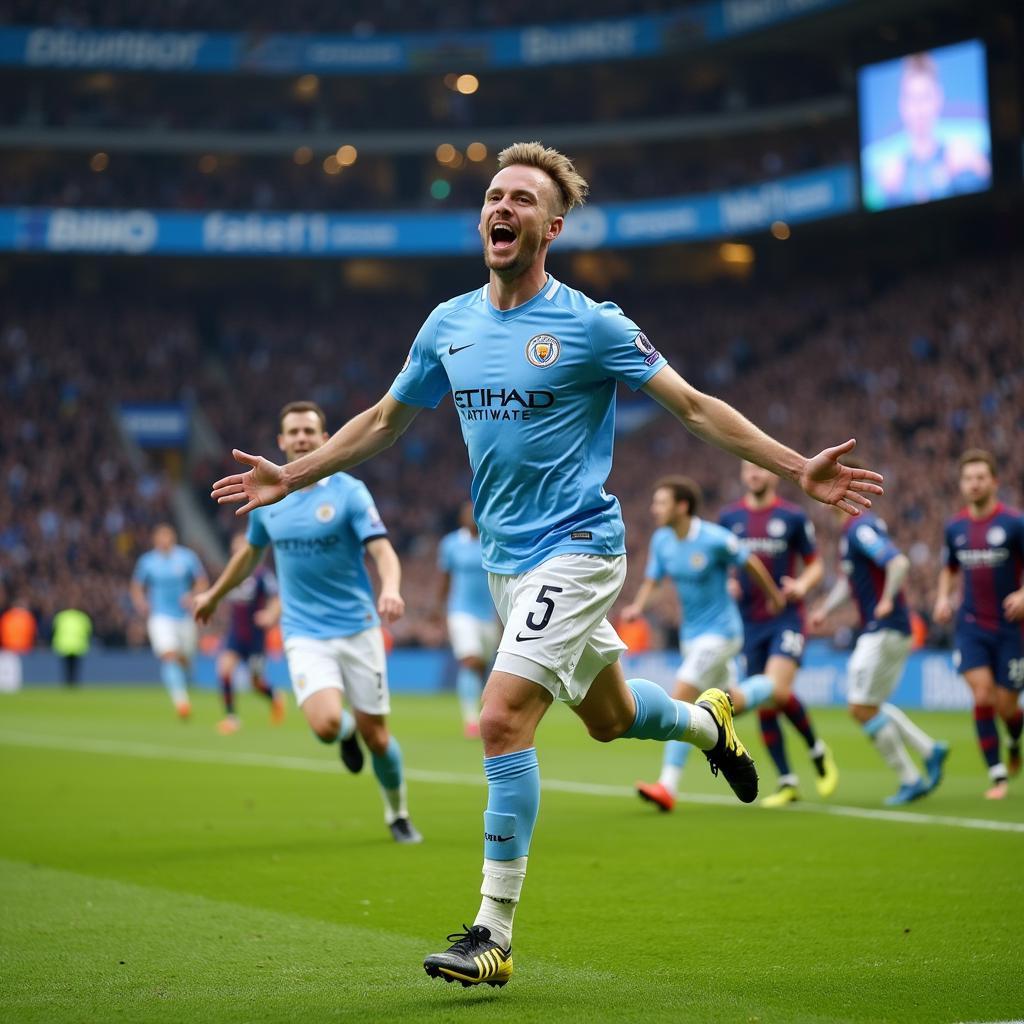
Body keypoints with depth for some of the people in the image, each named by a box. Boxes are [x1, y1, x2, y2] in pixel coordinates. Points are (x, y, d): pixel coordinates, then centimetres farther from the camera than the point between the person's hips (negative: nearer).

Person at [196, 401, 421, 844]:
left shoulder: (349, 491, -6)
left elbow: (383, 551, -16)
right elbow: (250, 552, 24)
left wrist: (390, 590, -37)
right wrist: (215, 594, 36)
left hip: (357, 628, -1)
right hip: (305, 635, 1)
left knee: (376, 737, 2)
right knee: (326, 724, -23)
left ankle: (398, 814, 30)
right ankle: (346, 731, 16)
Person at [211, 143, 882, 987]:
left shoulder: (589, 324, -11)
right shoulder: (449, 325, 5)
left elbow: (695, 406, -8)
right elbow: (385, 422, 20)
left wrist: (798, 469, -17)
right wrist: (293, 476, 19)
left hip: (575, 547, -6)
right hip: (507, 559, 6)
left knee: (504, 718, -19)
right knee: (607, 716, 20)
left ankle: (494, 933, -12)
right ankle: (706, 721, 54)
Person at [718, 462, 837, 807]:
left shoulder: (793, 516, -1)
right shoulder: (728, 517, 7)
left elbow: (815, 565, 6)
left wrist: (802, 585, -15)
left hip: (786, 618, -4)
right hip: (749, 622, 4)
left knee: (778, 691, -21)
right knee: (763, 706, 2)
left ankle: (817, 750, 5)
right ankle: (787, 782, 13)